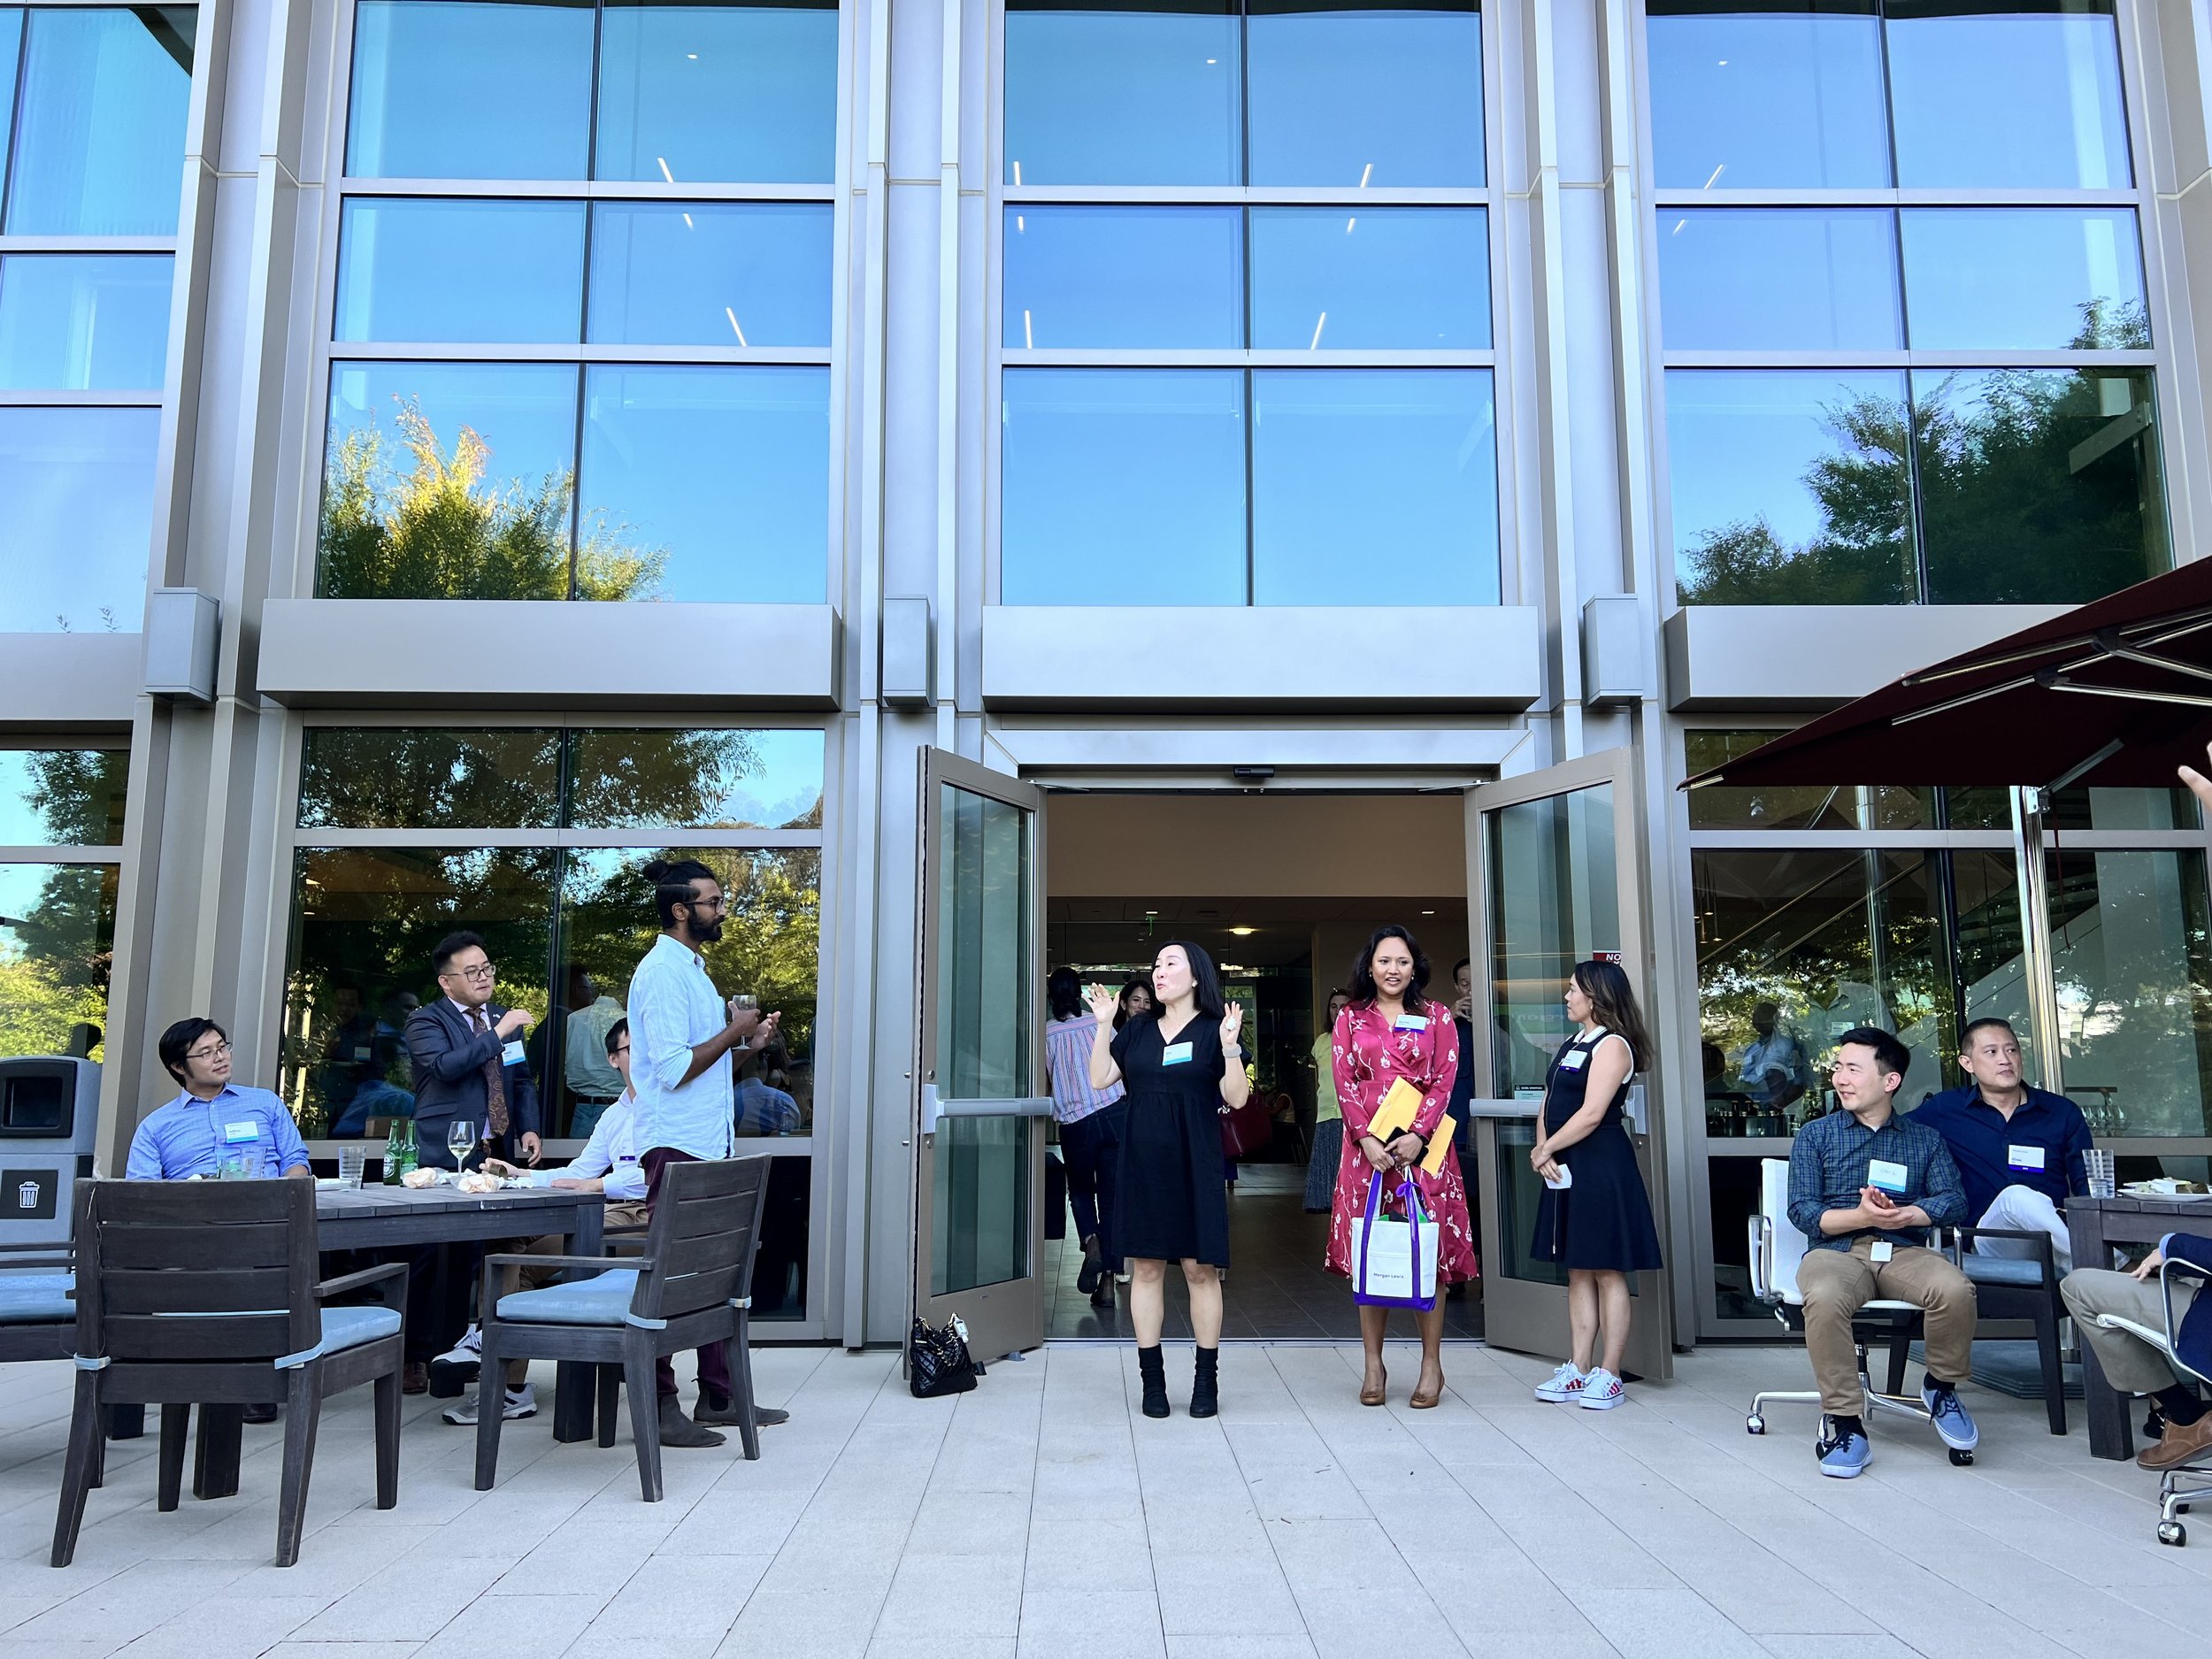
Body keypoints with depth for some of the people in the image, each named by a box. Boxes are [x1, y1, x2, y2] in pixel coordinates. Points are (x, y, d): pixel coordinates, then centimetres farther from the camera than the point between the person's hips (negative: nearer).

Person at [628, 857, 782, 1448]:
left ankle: (718, 1396, 22)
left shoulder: (692, 967, 18)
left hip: (709, 1144, 10)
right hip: (677, 1145, -10)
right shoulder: (663, 971, -13)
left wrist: (746, 1043, 9)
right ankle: (660, 1409, 3)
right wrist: (733, 1031, -12)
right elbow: (673, 1069, -21)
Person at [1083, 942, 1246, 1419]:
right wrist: (1103, 1025, -2)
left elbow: (1237, 1097, -6)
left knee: (1200, 1269, 1)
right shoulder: (1138, 1029, 11)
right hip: (1142, 1163, 3)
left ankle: (1206, 1379, 11)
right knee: (1146, 1267, 5)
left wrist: (1229, 1046, -20)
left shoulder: (1214, 1029, 0)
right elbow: (1100, 1079, 6)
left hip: (1194, 1164, -3)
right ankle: (1152, 1378, 13)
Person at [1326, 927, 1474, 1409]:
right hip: (1366, 1145, 1)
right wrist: (1367, 1139, -10)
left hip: (1422, 1145, -1)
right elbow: (1344, 1083, 3)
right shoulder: (1350, 1019, 11)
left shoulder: (1437, 1017, 9)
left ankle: (1431, 1364, 7)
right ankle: (1373, 1364, 9)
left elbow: (1444, 1081, 1)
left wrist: (1417, 1135, -11)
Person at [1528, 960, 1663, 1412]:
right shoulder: (1571, 1045, 17)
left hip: (1601, 1168, -9)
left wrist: (1546, 1149, -10)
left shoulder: (1612, 1045, -10)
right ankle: (1578, 1369, 16)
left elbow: (1590, 1114, -18)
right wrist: (1543, 1151, -3)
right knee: (1577, 1272, 11)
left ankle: (1609, 1375, 4)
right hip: (1566, 1169, 9)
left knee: (1608, 1272, -2)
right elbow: (1550, 1104, 14)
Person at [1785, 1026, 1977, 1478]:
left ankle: (1941, 1386, -4)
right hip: (1836, 1250, -1)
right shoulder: (1815, 1135, 14)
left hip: (1905, 1251, 2)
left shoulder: (1925, 1138, 19)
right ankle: (1843, 1421, -25)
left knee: (1955, 1289, -33)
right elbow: (1803, 1212, 3)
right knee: (1825, 1298, -37)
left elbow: (1955, 1201, 4)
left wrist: (1905, 1214, -16)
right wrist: (1862, 1215, -15)